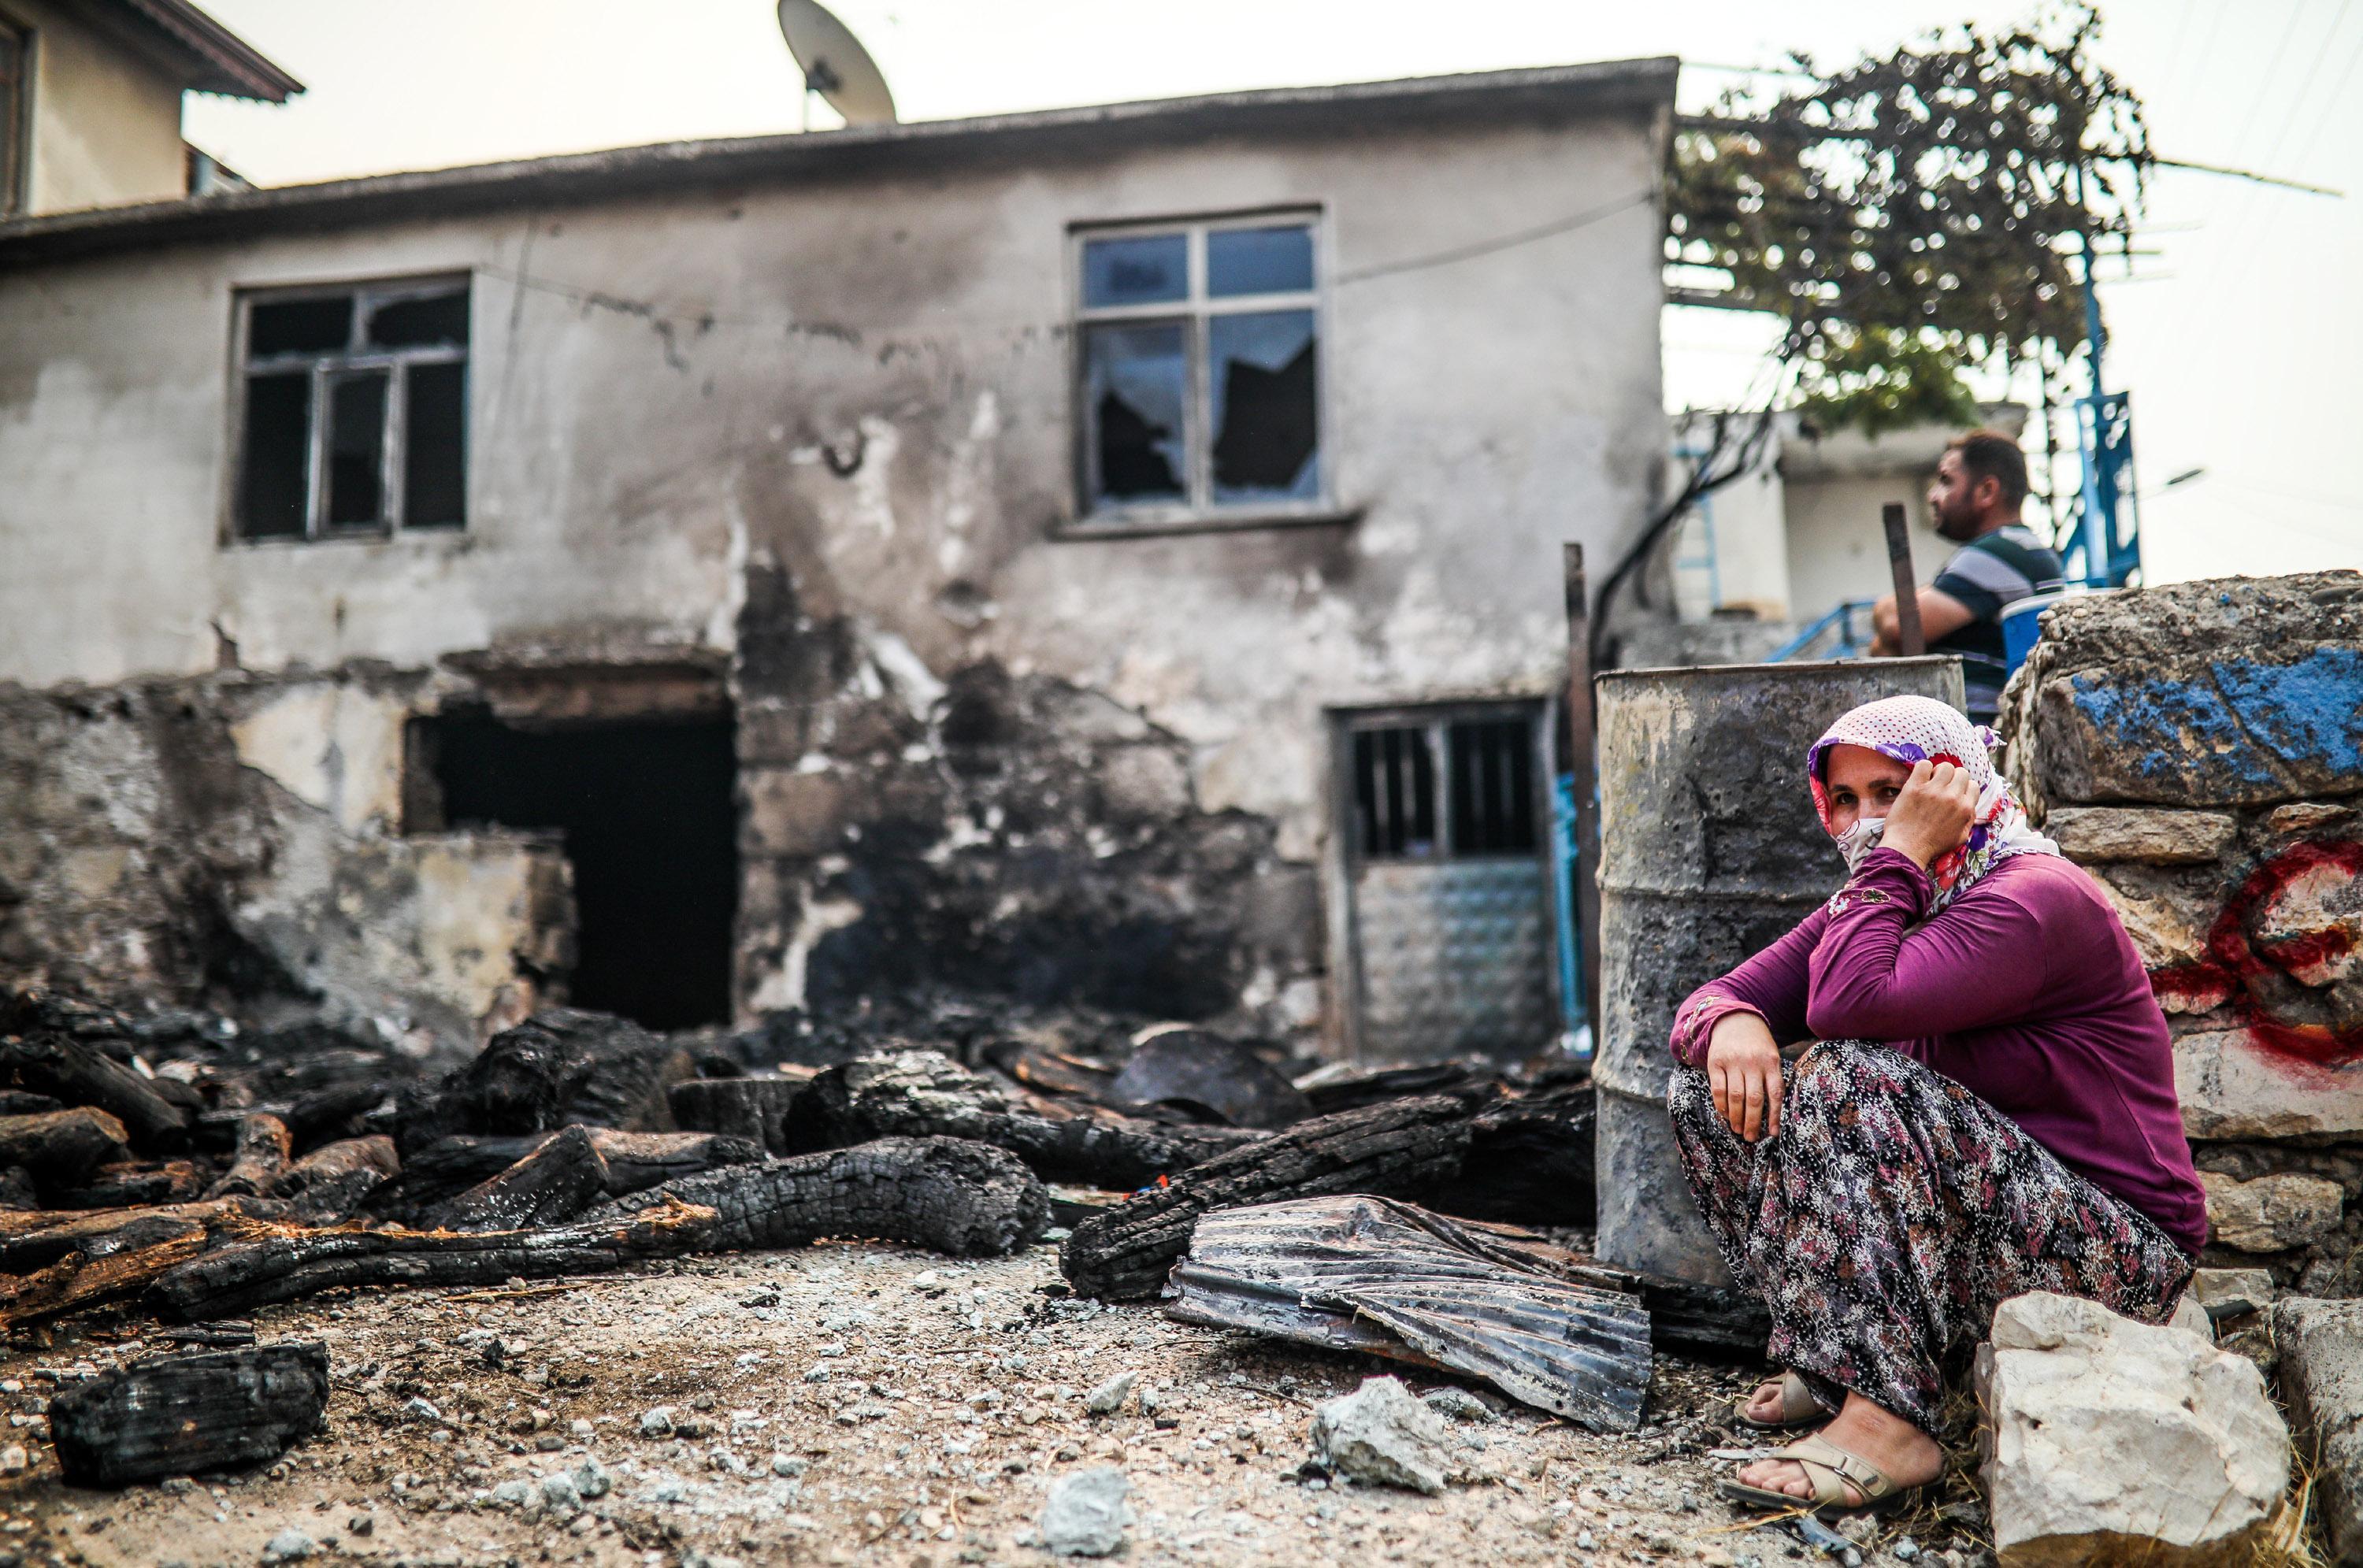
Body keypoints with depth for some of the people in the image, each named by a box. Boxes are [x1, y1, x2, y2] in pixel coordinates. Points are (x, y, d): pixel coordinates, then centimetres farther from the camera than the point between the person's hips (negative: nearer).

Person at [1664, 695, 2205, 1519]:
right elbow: (1708, 1000, 0)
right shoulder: (1872, 905, 8)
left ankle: (1887, 1417, -26)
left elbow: (1847, 1004, -33)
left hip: (2114, 1257, -8)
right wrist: (1730, 1026, -24)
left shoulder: (2035, 899, -18)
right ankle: (1828, 1358, -2)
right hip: (1966, 1230, 8)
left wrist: (1906, 850, -22)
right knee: (1713, 1084, -2)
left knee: (1840, 1077, -29)